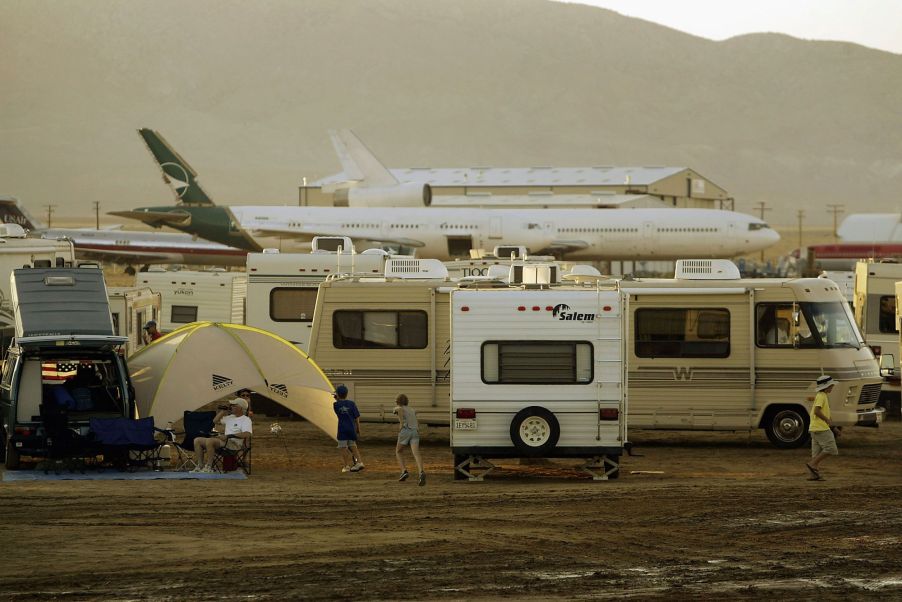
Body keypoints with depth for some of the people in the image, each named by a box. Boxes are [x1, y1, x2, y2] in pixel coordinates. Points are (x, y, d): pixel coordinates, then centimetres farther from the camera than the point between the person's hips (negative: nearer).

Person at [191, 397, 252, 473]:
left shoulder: (246, 420, -4)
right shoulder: (230, 417, 23)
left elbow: (247, 434, -21)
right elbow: (215, 421, 32)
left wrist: (228, 436, -24)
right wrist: (223, 411, 17)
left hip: (234, 444, -9)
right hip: (224, 441, 9)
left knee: (209, 441, -34)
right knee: (197, 440, -1)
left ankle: (208, 467, -27)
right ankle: (200, 466, -8)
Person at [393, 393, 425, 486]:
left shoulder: (397, 408, 15)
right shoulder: (412, 410, 30)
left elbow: (399, 409, -11)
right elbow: (417, 424, 30)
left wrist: (401, 423, -8)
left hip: (405, 431, -3)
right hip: (415, 431, 3)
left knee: (398, 451, 20)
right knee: (416, 454, -14)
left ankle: (404, 471, 1)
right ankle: (421, 473, -40)